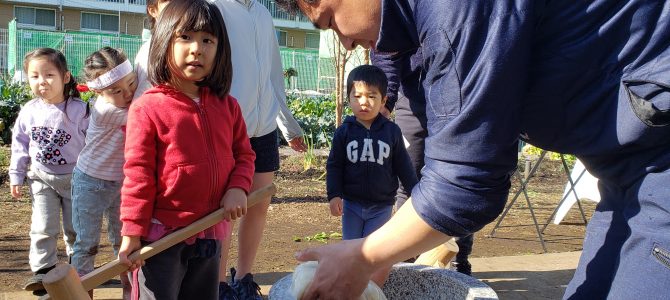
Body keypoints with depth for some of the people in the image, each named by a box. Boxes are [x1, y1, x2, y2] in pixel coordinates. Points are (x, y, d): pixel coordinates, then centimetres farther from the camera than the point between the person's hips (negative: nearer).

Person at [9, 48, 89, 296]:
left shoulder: (79, 110, -14)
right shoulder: (29, 111, -4)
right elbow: (20, 145, 6)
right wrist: (16, 176, 6)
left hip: (75, 178, -2)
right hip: (42, 178, 2)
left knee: (75, 227, 10)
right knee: (43, 227, 2)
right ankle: (42, 271, 13)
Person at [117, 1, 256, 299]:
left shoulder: (227, 106, 4)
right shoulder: (147, 107, -11)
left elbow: (243, 154, 12)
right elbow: (138, 173, -12)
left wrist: (238, 189, -8)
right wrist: (132, 232, -13)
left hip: (210, 233, 5)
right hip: (161, 234, -5)